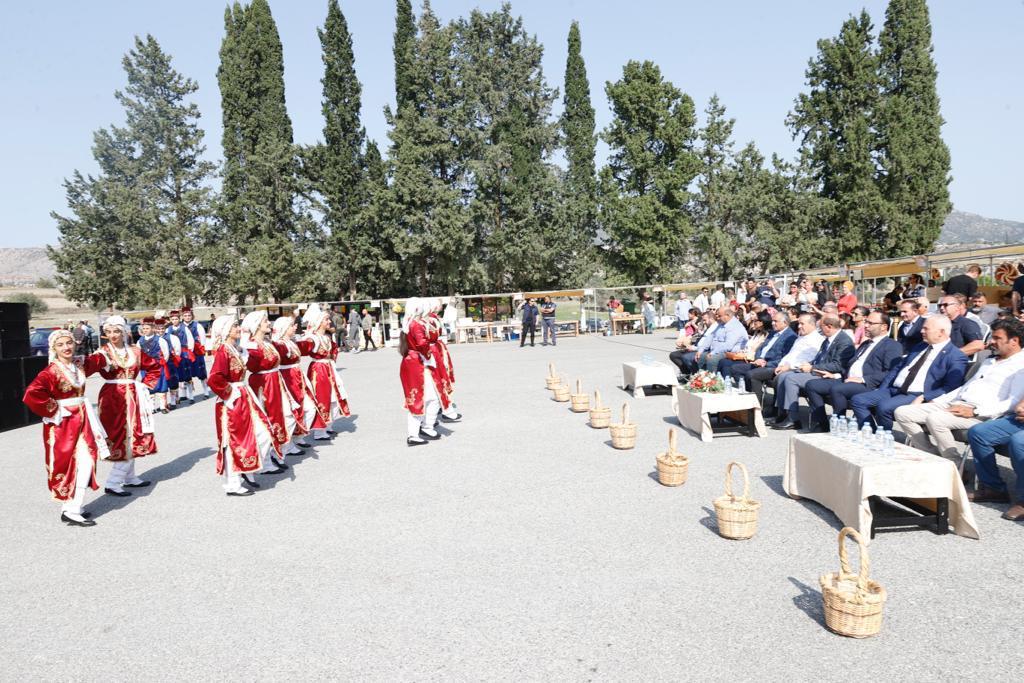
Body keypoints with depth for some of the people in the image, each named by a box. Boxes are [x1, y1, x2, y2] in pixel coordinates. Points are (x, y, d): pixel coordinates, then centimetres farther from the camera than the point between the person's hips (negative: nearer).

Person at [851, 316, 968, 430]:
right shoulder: (920, 347, 22)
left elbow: (950, 388, -13)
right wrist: (881, 390, 10)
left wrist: (923, 398, -22)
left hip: (916, 396, -7)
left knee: (884, 407, -34)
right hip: (893, 390, 8)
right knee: (858, 400, -12)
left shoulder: (956, 356, -2)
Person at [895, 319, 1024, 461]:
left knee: (935, 419, -35)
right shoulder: (988, 361, 27)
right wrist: (936, 401, 16)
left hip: (980, 414, -9)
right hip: (954, 405, 9)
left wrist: (975, 412, -22)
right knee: (902, 413, -7)